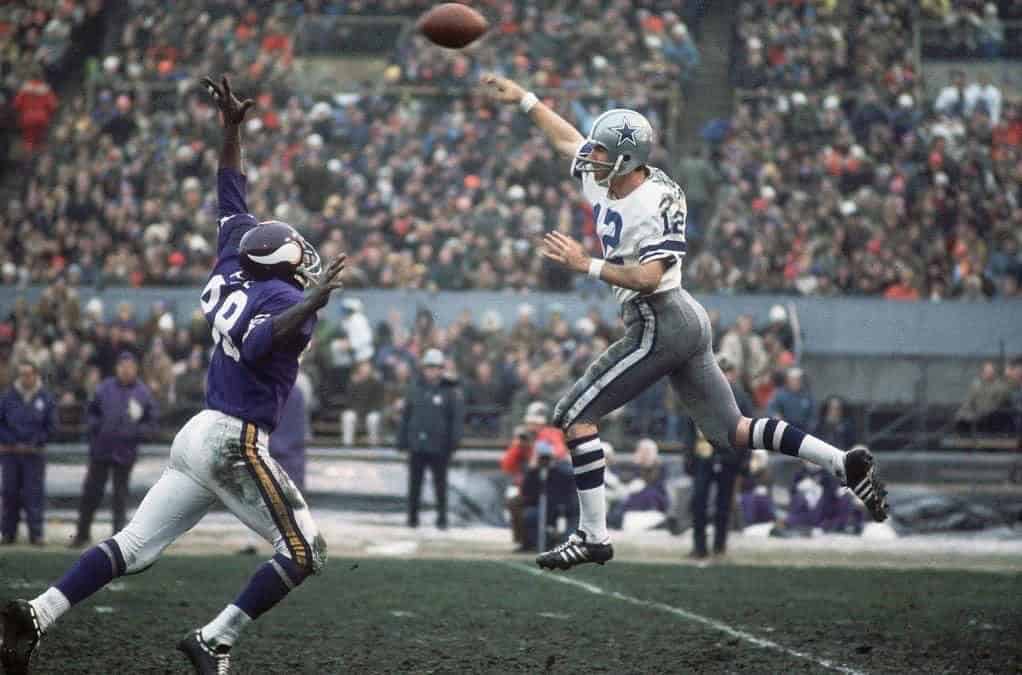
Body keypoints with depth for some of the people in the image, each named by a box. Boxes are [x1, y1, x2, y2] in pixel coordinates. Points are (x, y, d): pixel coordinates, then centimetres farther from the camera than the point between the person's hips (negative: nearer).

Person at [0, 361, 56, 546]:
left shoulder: (45, 399, 1)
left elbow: (51, 426, 3)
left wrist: (35, 442, -8)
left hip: (34, 453, -1)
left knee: (34, 494, -3)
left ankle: (36, 533, 0)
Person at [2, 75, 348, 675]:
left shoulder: (233, 273, 13)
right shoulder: (285, 298, -10)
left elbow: (233, 199, 25)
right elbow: (258, 344, -29)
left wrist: (233, 127, 29)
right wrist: (311, 305, -37)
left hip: (199, 435, 9)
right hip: (236, 440, -9)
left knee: (134, 546, 6)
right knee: (305, 553, -3)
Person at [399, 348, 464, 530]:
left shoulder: (451, 392, -2)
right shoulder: (415, 390, 8)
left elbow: (458, 418, -5)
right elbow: (405, 417, 11)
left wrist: (454, 441, -13)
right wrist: (402, 440, 6)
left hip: (439, 447, -3)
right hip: (417, 445, 3)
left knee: (440, 483, 5)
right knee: (415, 483, 7)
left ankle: (442, 518, 13)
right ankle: (412, 517, 15)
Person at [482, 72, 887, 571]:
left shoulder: (655, 202, -18)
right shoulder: (603, 183, 7)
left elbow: (648, 277, -25)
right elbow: (568, 140, 24)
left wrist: (586, 265, -24)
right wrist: (523, 99, 29)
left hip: (660, 325, -10)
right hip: (685, 323, 10)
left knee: (575, 415, -6)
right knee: (732, 431, 11)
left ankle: (592, 536, -5)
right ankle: (845, 463, 7)